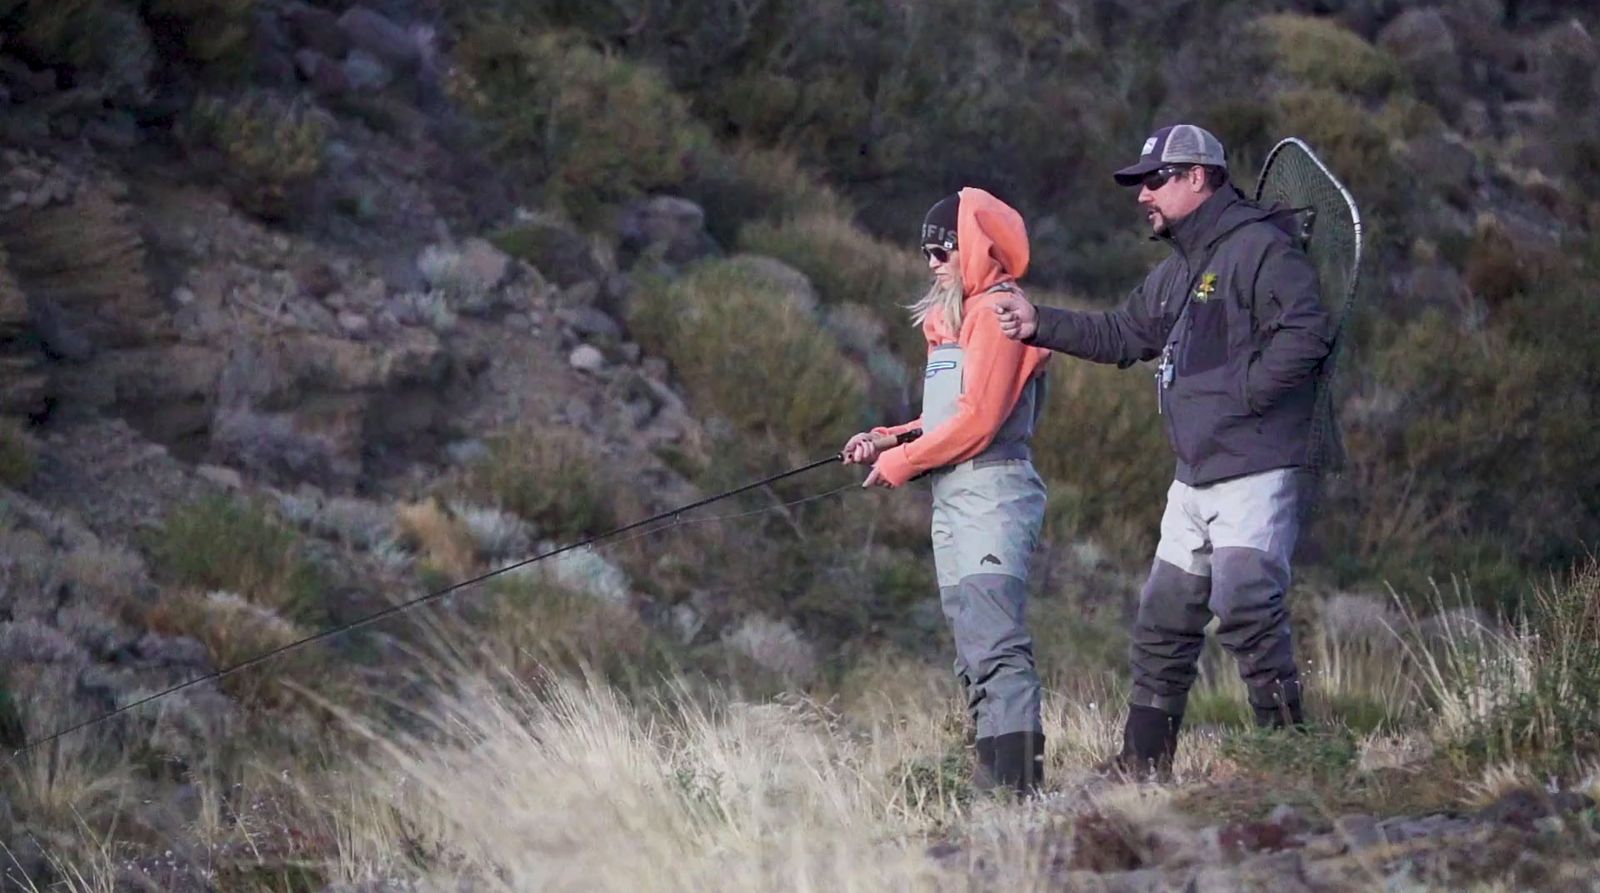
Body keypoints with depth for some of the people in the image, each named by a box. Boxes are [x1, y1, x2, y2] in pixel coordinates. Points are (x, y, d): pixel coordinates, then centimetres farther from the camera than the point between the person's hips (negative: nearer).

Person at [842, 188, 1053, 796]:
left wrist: (903, 462, -8)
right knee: (974, 657, 7)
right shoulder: (952, 318, 22)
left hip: (992, 495, -11)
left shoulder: (998, 312, -9)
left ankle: (1018, 783, -25)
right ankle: (991, 781, 7)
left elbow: (979, 420, -15)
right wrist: (887, 440, 8)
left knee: (996, 647, -19)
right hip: (952, 501, 11)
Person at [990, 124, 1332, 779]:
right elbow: (1121, 336, 28)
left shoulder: (1258, 247, -11)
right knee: (1164, 615, 11)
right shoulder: (1175, 273, 20)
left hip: (1256, 472, -10)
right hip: (1195, 479, 10)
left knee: (1244, 603, -20)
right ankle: (1144, 761, 19)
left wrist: (1240, 393, -19)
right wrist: (1040, 325, 18)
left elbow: (1304, 334, -22)